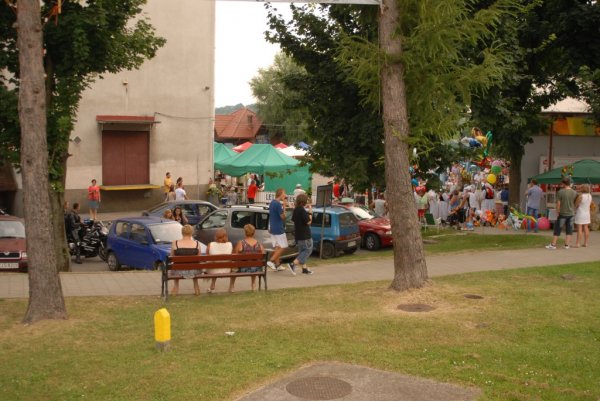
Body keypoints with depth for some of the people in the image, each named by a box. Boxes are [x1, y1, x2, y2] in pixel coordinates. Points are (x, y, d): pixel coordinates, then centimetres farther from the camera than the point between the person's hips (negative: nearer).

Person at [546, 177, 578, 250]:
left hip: (562, 214, -3)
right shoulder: (574, 193, -1)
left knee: (557, 229, 4)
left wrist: (558, 212, 0)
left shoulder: (560, 192, -13)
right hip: (571, 214, 4)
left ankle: (553, 244, 6)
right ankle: (567, 245, 10)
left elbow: (558, 204, -11)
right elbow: (576, 204, 4)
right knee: (569, 230, 10)